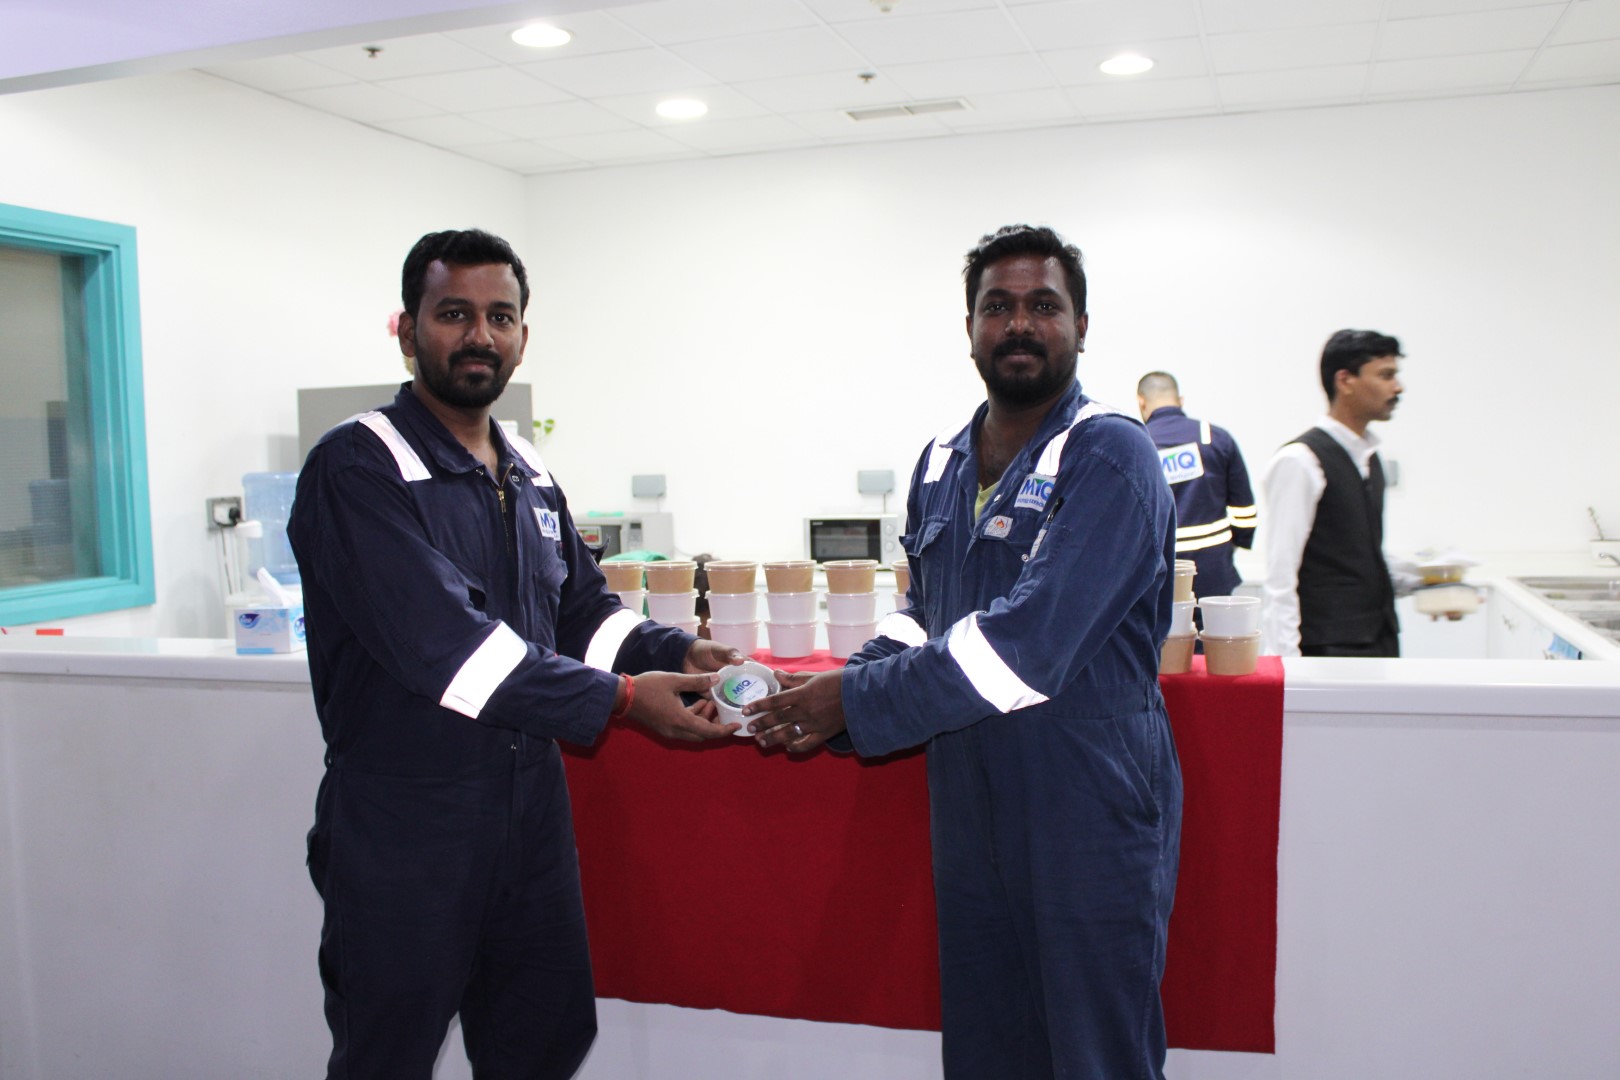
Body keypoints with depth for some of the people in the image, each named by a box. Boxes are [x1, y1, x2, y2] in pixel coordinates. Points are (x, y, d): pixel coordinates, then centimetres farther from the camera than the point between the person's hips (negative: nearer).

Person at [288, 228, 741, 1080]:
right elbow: (439, 644, -25)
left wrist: (676, 654, -5)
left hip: (532, 810, 7)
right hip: (404, 826, -7)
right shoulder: (358, 469, -15)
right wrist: (621, 698, -25)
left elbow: (585, 610, 15)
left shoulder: (530, 475, 11)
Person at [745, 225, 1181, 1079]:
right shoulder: (941, 463, 9)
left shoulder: (1109, 456, -14)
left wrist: (855, 702, -20)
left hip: (1089, 807, -6)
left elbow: (1028, 639, -24)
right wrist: (839, 697, -1)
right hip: (967, 807, 7)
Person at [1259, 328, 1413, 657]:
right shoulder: (1299, 461, -13)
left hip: (1380, 640, 8)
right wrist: (1286, 662, -20)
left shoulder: (1370, 459, 14)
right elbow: (1280, 577, -17)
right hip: (1328, 648, -8)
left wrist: (1415, 581, 10)